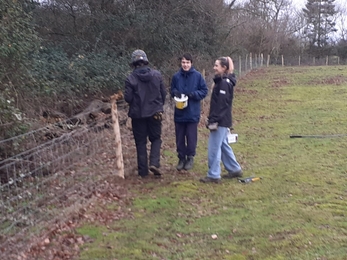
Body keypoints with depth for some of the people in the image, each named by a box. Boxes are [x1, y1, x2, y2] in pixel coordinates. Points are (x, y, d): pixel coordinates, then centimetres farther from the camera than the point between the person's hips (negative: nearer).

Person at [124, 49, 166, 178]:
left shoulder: (130, 78, -11)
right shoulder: (157, 75, -4)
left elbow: (128, 98, -11)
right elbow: (163, 93, 1)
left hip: (138, 114, -1)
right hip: (155, 113, 1)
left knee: (141, 142, 9)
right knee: (156, 138, 16)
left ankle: (143, 170, 12)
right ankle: (154, 163, -3)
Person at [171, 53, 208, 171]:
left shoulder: (197, 76, -6)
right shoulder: (176, 76, -1)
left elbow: (204, 91, -1)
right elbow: (172, 90, 12)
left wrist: (193, 94, -16)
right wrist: (175, 92, -10)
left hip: (193, 112, -2)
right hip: (179, 112, 2)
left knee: (191, 137, 6)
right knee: (180, 137, 10)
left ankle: (190, 158, 23)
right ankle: (181, 158, 24)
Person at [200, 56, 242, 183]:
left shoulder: (224, 83, -16)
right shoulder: (222, 81, 13)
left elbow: (221, 105, -22)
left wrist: (214, 121, -23)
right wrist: (212, 119, 17)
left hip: (221, 121, -10)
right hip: (222, 121, 10)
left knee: (214, 147, -4)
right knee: (223, 145, 18)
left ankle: (213, 175, 4)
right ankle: (235, 169, 27)